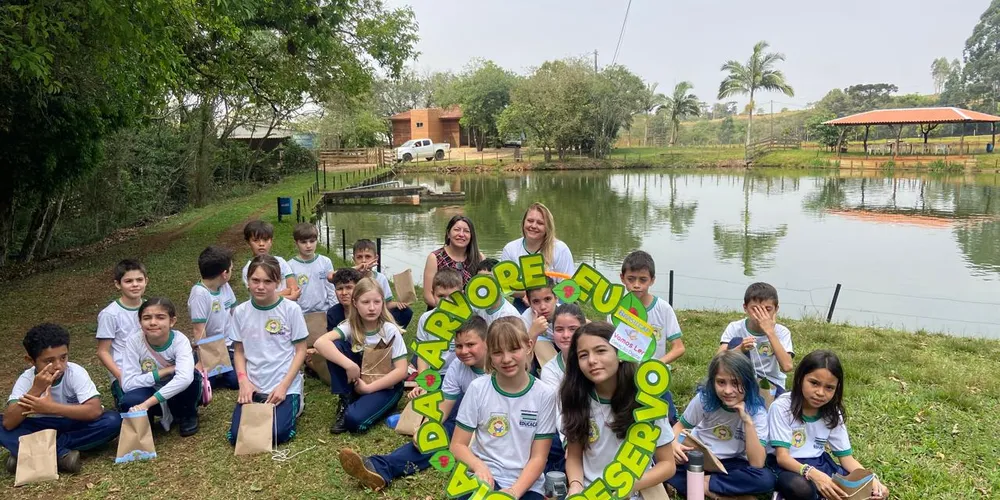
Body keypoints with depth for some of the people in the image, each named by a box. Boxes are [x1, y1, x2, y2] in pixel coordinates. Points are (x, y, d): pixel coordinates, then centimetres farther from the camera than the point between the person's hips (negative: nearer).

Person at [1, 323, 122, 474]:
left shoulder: (76, 372, -21)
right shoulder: (26, 379, -16)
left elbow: (95, 410, -31)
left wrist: (51, 407, -34)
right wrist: (36, 390, -37)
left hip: (74, 425, -1)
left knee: (113, 420, -30)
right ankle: (60, 454, -27)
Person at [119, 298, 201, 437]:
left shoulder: (180, 340, -25)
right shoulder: (134, 341, -18)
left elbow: (185, 377, -42)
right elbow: (128, 384, -22)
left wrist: (147, 403, -45)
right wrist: (163, 371, -28)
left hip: (178, 394, 0)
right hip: (150, 392, 0)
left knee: (191, 375, -33)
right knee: (130, 402, -33)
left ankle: (187, 415, -3)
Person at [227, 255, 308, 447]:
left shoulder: (291, 309, -7)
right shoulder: (240, 312, 2)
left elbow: (300, 350, -4)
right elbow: (239, 351, 9)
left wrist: (284, 386, -13)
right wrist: (243, 381, -8)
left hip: (285, 387, -3)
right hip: (253, 388, 3)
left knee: (274, 435, -21)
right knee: (237, 436, -14)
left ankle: (293, 405, 11)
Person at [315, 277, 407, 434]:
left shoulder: (390, 331, -17)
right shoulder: (350, 326, -11)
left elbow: (401, 370, -20)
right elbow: (320, 343, -28)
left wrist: (368, 388, -21)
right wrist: (350, 365, -36)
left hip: (386, 386, -4)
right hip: (359, 382, 4)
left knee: (354, 420, -31)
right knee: (336, 346, -19)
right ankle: (345, 401, -7)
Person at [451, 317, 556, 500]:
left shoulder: (544, 394, -4)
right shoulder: (478, 388, -3)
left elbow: (538, 457, -1)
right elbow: (458, 445, 1)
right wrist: (479, 466, -18)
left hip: (526, 485, 1)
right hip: (485, 477, -1)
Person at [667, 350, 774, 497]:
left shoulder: (756, 411, -17)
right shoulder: (704, 398, -14)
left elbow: (757, 464, -24)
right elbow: (681, 425, 2)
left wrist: (748, 421, -31)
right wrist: (673, 444, -21)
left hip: (731, 465, -1)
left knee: (766, 479, -32)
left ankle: (703, 483, -20)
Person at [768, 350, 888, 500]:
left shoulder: (833, 413, 0)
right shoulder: (782, 407, -18)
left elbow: (846, 456, 2)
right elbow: (782, 456, -22)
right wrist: (813, 474, -40)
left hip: (818, 463, 6)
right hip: (787, 466, -6)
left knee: (866, 488, -15)